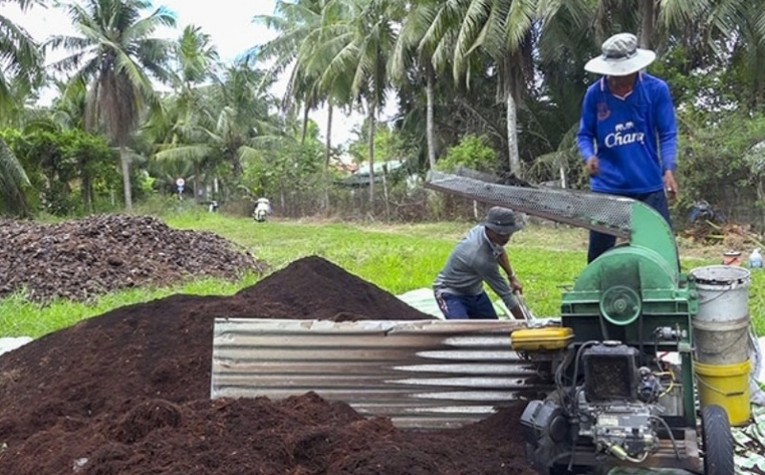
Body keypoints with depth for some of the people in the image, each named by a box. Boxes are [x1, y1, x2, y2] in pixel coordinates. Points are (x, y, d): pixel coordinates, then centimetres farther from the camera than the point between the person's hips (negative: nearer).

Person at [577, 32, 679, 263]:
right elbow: (584, 134, 7)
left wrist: (668, 170, -18)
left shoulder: (657, 89, -5)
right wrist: (589, 156, -15)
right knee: (599, 252, 10)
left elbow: (668, 134, -3)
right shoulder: (594, 93, -1)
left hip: (649, 185, -1)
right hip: (607, 186, 1)